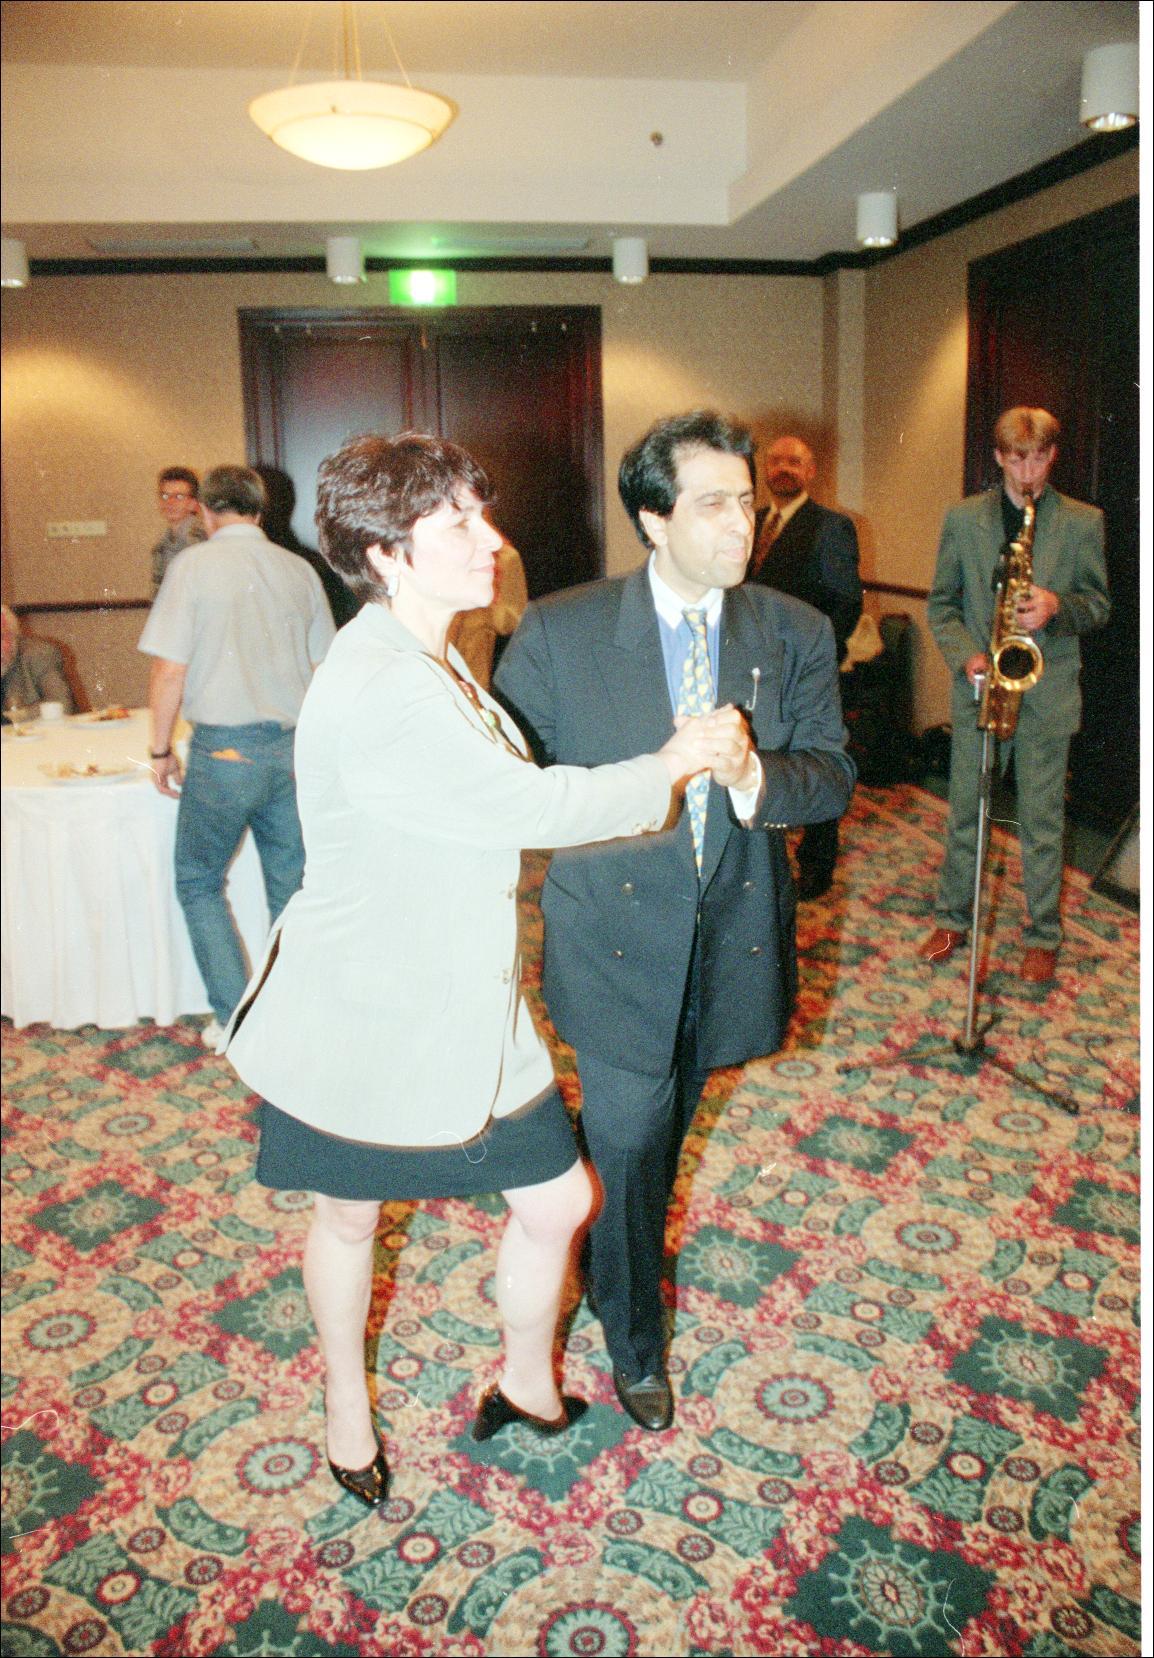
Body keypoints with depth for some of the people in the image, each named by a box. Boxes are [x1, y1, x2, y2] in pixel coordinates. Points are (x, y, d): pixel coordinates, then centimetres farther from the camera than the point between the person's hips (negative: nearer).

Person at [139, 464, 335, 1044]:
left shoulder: (194, 564, -6)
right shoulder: (299, 570, 6)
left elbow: (170, 670, -9)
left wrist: (161, 750, 3)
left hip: (224, 750, -4)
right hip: (296, 744, 4)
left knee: (198, 882, 12)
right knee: (291, 887, 14)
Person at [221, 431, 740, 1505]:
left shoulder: (427, 663, 5)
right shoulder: (374, 692, -28)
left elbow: (510, 804, 12)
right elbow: (536, 809, -28)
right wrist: (668, 767, -13)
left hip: (465, 1008, 8)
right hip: (363, 1021, -8)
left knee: (557, 1203, 11)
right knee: (351, 1216, 19)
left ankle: (528, 1386, 40)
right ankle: (346, 1399, 48)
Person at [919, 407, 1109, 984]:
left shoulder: (1083, 522, 2)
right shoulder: (962, 518, 5)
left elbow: (1099, 604, 5)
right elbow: (941, 603, 7)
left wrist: (1058, 607, -17)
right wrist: (965, 655, -9)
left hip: (1047, 691, -1)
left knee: (1042, 821, 5)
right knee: (964, 811, 10)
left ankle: (1042, 936, 17)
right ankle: (953, 919, 25)